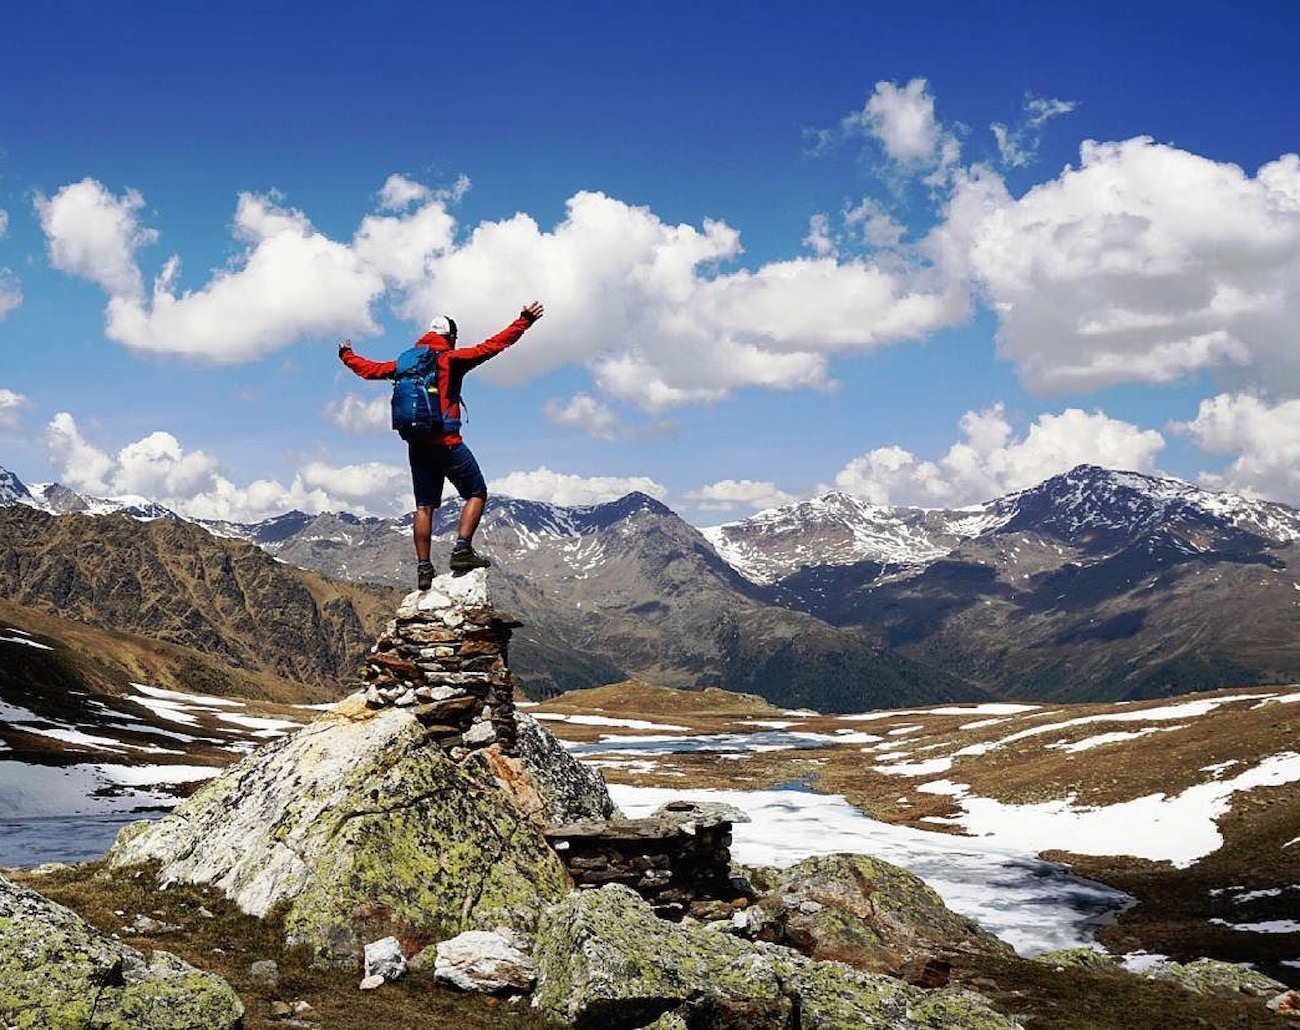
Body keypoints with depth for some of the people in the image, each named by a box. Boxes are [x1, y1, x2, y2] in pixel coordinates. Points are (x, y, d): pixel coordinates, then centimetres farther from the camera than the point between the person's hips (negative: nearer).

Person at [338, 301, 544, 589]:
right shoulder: (452, 359, -3)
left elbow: (369, 369, 23)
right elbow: (491, 346, -10)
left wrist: (346, 355, 42)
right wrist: (524, 321, -7)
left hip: (416, 445, 6)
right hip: (447, 443, -6)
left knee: (424, 506, 9)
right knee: (477, 494, 5)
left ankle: (423, 567, 7)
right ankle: (462, 549, -10)